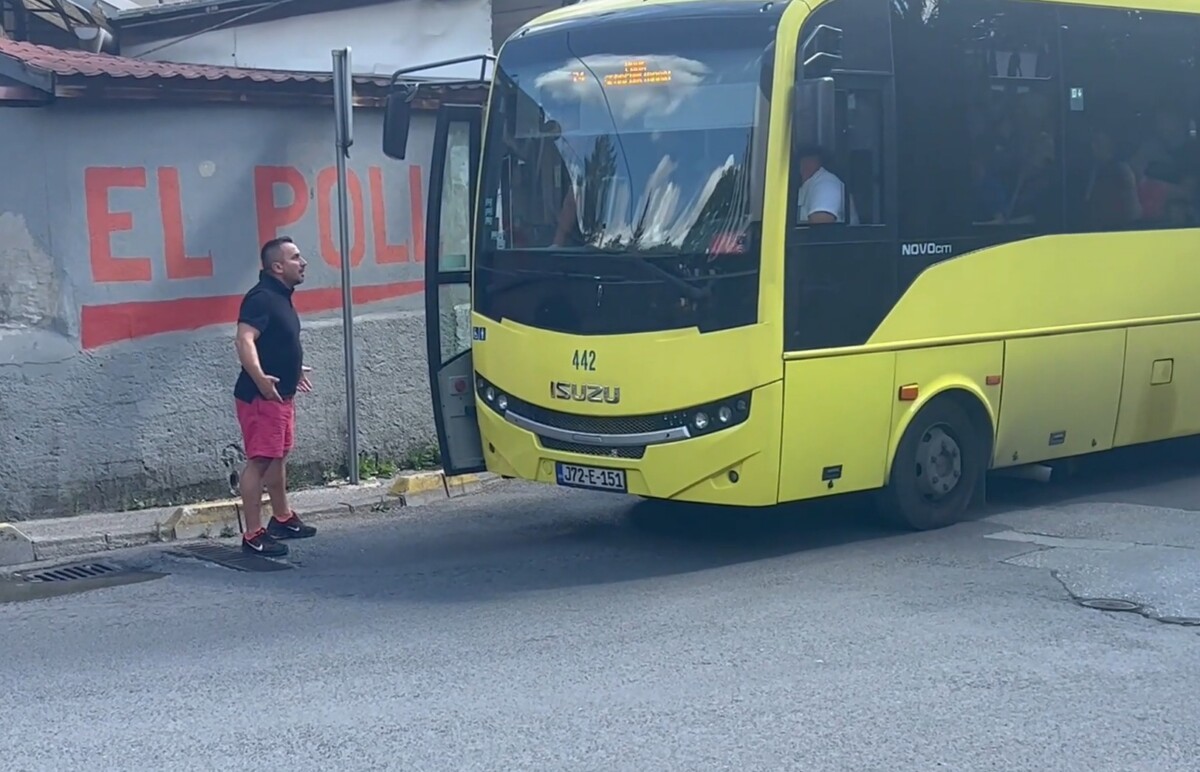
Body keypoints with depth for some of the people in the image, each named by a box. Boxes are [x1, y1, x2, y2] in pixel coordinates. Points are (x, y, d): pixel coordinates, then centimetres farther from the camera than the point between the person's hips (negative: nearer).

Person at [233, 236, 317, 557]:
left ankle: (282, 519, 34)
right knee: (259, 460, -9)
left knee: (278, 457, 20)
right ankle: (253, 535, -8)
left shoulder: (280, 297, 14)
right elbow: (244, 341, -28)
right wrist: (259, 377, -38)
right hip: (261, 395, -10)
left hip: (282, 394, 10)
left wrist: (293, 369, 36)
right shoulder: (261, 297, -17)